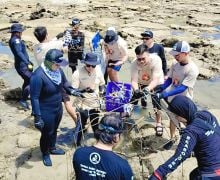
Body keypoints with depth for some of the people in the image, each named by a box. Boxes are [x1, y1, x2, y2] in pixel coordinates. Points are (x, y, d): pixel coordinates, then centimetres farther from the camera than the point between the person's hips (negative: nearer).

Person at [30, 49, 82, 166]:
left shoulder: (58, 70, -7)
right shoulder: (38, 76, -29)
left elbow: (64, 83, 13)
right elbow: (34, 98, -25)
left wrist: (72, 91, -3)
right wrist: (37, 117, -24)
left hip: (58, 108, 7)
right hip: (46, 112, -6)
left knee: (54, 130, 26)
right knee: (47, 133, 13)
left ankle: (52, 148, 51)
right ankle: (45, 154, 39)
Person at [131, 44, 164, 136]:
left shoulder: (156, 60, -35)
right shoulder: (135, 64, -28)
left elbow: (155, 80, -39)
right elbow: (134, 80, -32)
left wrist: (147, 89, -56)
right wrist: (136, 90, -53)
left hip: (156, 83, -2)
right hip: (142, 83, 2)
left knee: (156, 103, -7)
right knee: (133, 100, -7)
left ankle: (158, 124, 16)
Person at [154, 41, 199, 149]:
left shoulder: (192, 69, -26)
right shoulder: (175, 64, -8)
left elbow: (182, 88, -29)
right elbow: (169, 79, 2)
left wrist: (164, 94, -35)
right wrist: (161, 88, -16)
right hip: (172, 98, 6)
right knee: (172, 118, 21)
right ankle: (172, 139, 42)